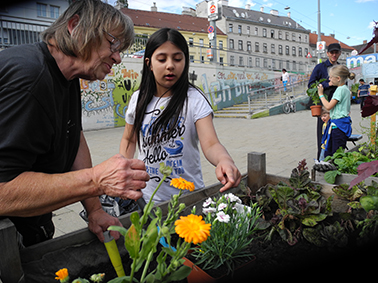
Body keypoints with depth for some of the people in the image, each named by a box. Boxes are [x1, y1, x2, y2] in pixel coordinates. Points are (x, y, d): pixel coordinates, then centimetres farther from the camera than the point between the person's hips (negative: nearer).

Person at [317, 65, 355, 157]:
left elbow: (328, 106, -19)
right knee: (328, 152, 13)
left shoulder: (341, 89, -15)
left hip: (339, 124, -10)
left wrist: (321, 94, -6)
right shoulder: (345, 88, 15)